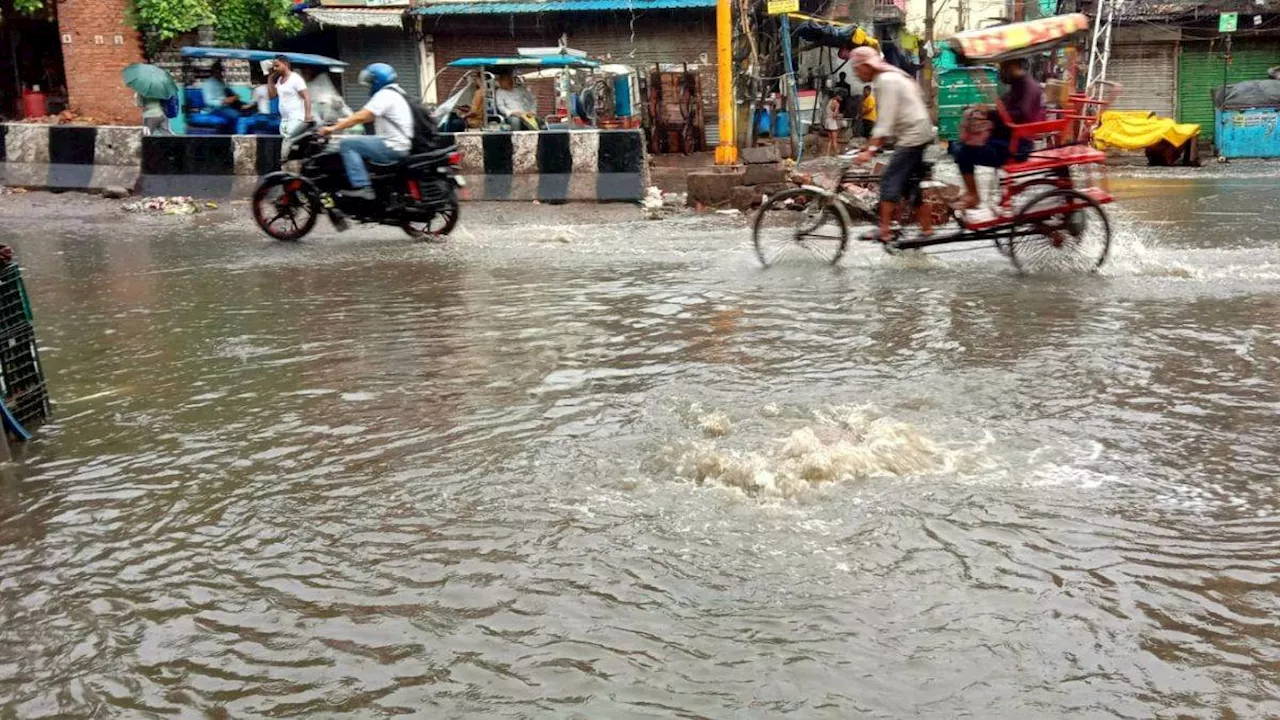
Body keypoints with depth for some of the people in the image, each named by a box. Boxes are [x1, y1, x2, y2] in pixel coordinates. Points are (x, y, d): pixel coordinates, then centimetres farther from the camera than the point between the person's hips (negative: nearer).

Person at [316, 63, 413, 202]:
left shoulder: (385, 95, -12)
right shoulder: (394, 93, 20)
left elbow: (361, 117, -18)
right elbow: (369, 117, 25)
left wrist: (333, 128, -12)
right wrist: (344, 122, 21)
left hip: (392, 147, -11)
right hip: (401, 145, 11)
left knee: (346, 144, -12)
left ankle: (362, 187, -20)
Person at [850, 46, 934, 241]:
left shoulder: (886, 81, -16)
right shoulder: (889, 77, 15)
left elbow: (886, 121, -24)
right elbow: (885, 120, 17)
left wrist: (870, 150, -28)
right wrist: (870, 144, 15)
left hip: (912, 136, -10)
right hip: (915, 135, 10)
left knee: (889, 181, -11)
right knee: (911, 183, 13)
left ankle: (884, 231, -13)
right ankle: (927, 229, 16)